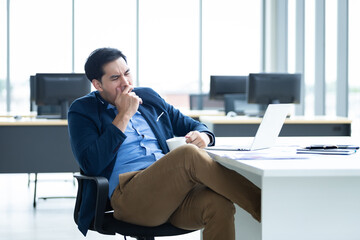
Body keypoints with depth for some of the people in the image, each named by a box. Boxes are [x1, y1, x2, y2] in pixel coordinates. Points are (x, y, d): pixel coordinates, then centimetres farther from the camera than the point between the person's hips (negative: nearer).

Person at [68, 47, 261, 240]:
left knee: (218, 204, -31)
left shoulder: (148, 97, 25)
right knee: (189, 155, -32)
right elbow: (91, 165, -5)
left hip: (172, 188, 5)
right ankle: (262, 208, -30)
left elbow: (190, 125, 30)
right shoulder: (82, 111, 10)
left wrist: (203, 136, 4)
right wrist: (123, 116, -4)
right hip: (128, 193, -5)